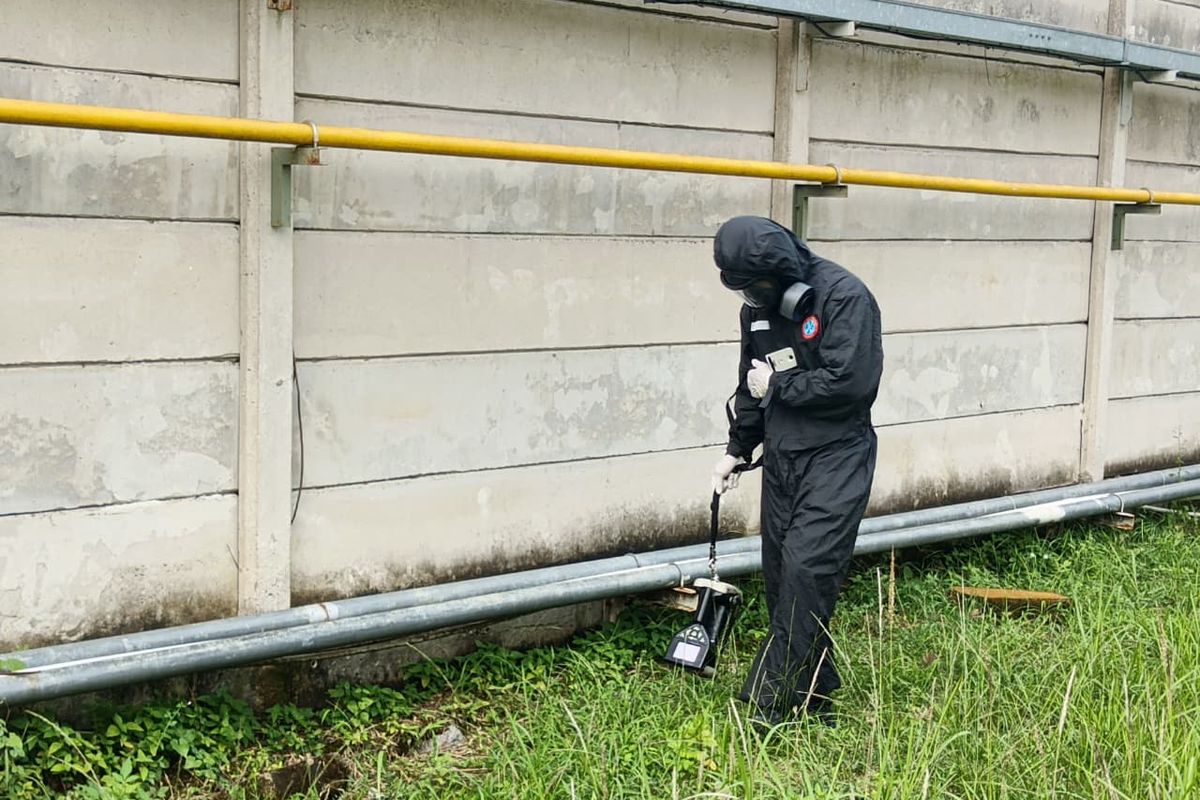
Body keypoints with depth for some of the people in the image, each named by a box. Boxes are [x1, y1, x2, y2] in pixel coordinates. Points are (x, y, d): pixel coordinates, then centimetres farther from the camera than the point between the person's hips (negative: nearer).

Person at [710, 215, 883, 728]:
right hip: (780, 459, 8)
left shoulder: (845, 298, -15)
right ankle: (814, 701, 19)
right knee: (780, 575, 7)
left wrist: (778, 386, -13)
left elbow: (852, 382, -24)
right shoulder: (757, 309, 8)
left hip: (835, 459, -7)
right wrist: (737, 449, 19)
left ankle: (767, 705, -9)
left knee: (806, 570, -14)